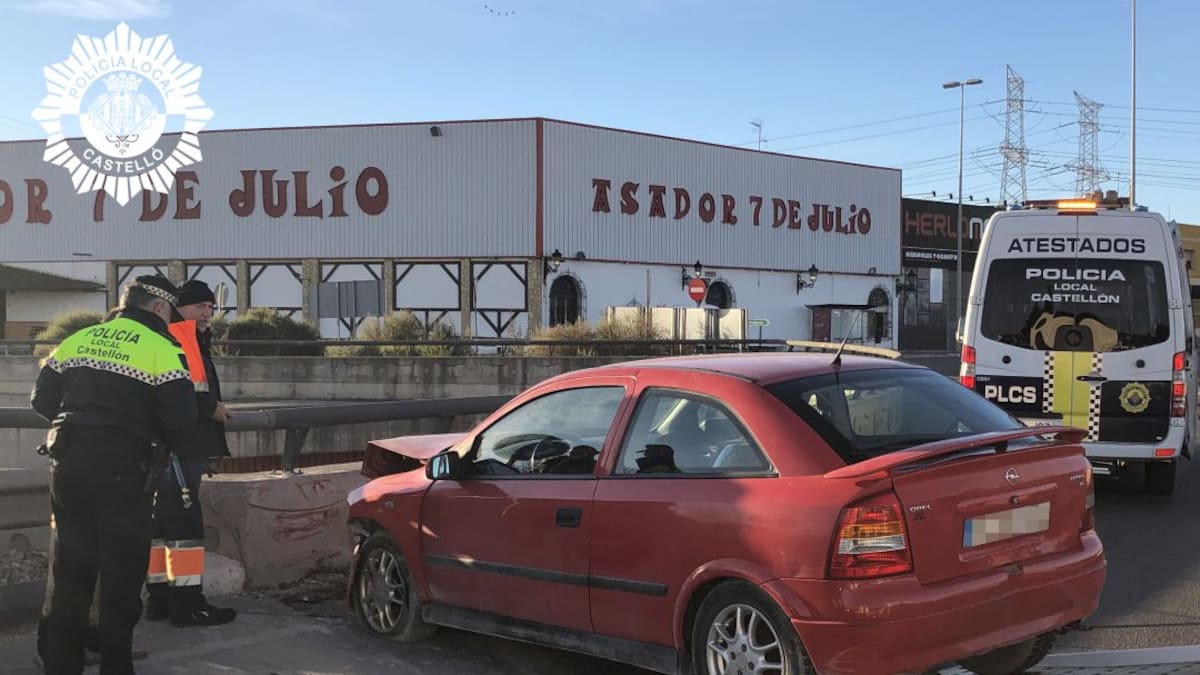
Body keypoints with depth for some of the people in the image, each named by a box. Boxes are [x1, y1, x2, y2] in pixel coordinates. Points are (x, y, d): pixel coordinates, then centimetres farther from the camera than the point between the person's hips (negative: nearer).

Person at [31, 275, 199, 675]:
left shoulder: (78, 340, 10)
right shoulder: (161, 350, -7)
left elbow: (43, 399, 14)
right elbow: (181, 427, -13)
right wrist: (149, 435, 8)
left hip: (68, 463, 5)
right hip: (123, 469, -5)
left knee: (70, 567, 16)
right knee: (123, 571, 7)